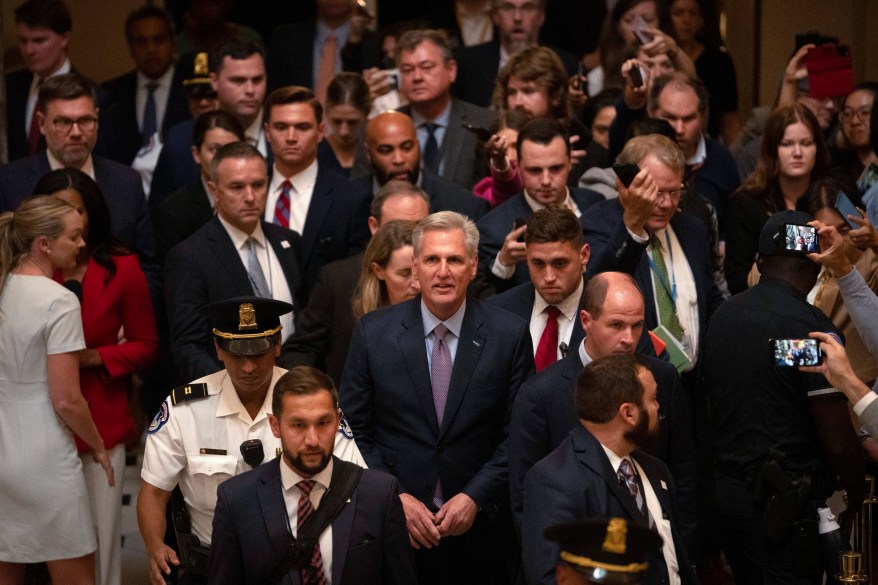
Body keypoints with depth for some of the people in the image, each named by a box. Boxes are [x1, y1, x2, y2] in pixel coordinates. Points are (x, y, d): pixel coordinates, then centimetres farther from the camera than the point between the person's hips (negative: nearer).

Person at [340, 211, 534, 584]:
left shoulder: (509, 335, -3)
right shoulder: (372, 333, -1)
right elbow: (355, 431, 1)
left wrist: (475, 497, -10)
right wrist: (395, 498, -8)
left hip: (477, 524, 0)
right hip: (393, 525, 0)